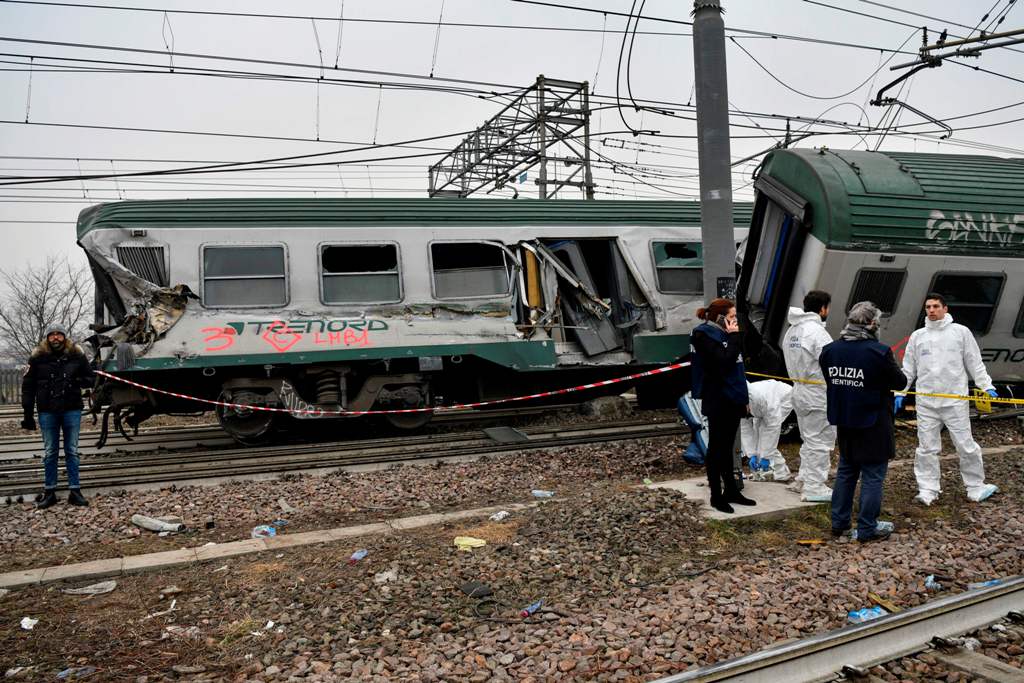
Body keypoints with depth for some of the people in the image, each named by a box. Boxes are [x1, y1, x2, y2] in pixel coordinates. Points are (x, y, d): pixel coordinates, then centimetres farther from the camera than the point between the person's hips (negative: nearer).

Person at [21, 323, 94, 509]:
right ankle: (49, 492, 16)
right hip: (47, 412, 0)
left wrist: (78, 381, -14)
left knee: (72, 452, 6)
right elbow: (28, 386, 3)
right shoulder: (37, 358, 0)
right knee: (49, 453, 8)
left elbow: (90, 378, 9)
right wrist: (28, 413, 0)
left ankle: (75, 491, 11)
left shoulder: (77, 356, 0)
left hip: (72, 410, 0)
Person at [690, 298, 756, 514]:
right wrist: (734, 337, -16)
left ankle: (731, 490, 24)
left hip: (732, 400, 8)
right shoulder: (705, 335, -12)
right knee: (717, 448, 0)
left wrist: (743, 398, 16)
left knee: (727, 448, 15)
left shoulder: (724, 334, 13)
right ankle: (716, 496, 9)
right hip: (718, 401, -8)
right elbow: (724, 361, -25)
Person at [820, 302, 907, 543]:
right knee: (872, 476, 5)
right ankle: (867, 529, 12)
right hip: (873, 424, -6)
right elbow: (900, 383, -8)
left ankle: (839, 523, 25)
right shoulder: (880, 352, -19)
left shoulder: (829, 350, -1)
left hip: (844, 421, 6)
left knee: (845, 471, 18)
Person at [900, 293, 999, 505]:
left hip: (955, 401, -2)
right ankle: (928, 491, 11)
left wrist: (987, 386, -5)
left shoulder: (961, 332, 4)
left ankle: (976, 487, 18)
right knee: (927, 448, 4)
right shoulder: (917, 336, 9)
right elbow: (908, 369, 12)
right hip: (926, 402, 2)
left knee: (965, 445, 3)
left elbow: (975, 363, 4)